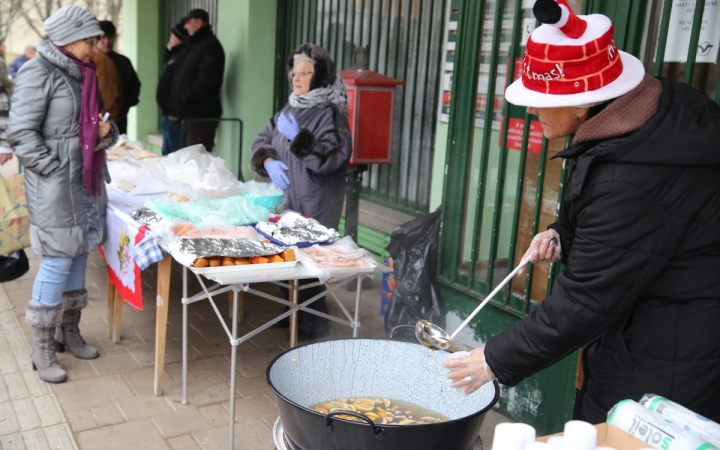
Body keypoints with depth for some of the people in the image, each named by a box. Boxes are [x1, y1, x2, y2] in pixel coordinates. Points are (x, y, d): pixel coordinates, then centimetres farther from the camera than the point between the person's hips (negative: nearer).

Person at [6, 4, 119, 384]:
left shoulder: (83, 73, 13)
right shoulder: (39, 73, -10)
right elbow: (21, 132, -14)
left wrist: (106, 132, 1)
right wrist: (55, 170, -16)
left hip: (86, 179, 8)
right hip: (54, 184, -8)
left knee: (79, 254, 12)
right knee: (58, 260, -6)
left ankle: (69, 331, 26)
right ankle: (42, 347, 8)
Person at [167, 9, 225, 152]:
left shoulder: (210, 45, -9)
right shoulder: (194, 45, 21)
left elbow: (206, 81, -20)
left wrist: (182, 100, -15)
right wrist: (177, 108, 12)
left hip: (202, 115, -10)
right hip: (191, 113, 10)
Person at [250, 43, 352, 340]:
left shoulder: (330, 113, -9)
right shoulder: (290, 109, 14)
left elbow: (331, 158, -20)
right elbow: (261, 140, 15)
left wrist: (298, 137, -24)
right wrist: (269, 161, -5)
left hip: (316, 207, -7)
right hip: (287, 201, 7)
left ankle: (313, 323, 10)